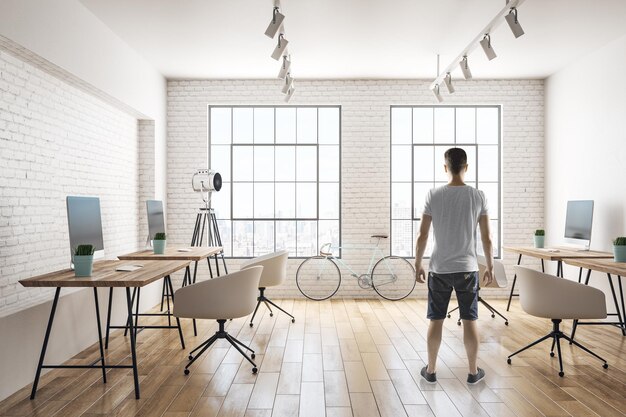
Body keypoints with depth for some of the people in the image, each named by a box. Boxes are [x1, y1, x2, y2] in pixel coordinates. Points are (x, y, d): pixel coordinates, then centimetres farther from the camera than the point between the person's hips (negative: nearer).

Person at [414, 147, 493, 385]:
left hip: (439, 269, -1)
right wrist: (490, 267, 12)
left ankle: (431, 371, 21)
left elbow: (422, 235, -6)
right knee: (470, 321, 12)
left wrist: (418, 265, 5)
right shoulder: (478, 196, -3)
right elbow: (486, 238, 0)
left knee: (436, 320, 9)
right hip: (467, 269, 1)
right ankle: (473, 372, 25)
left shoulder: (434, 195, -7)